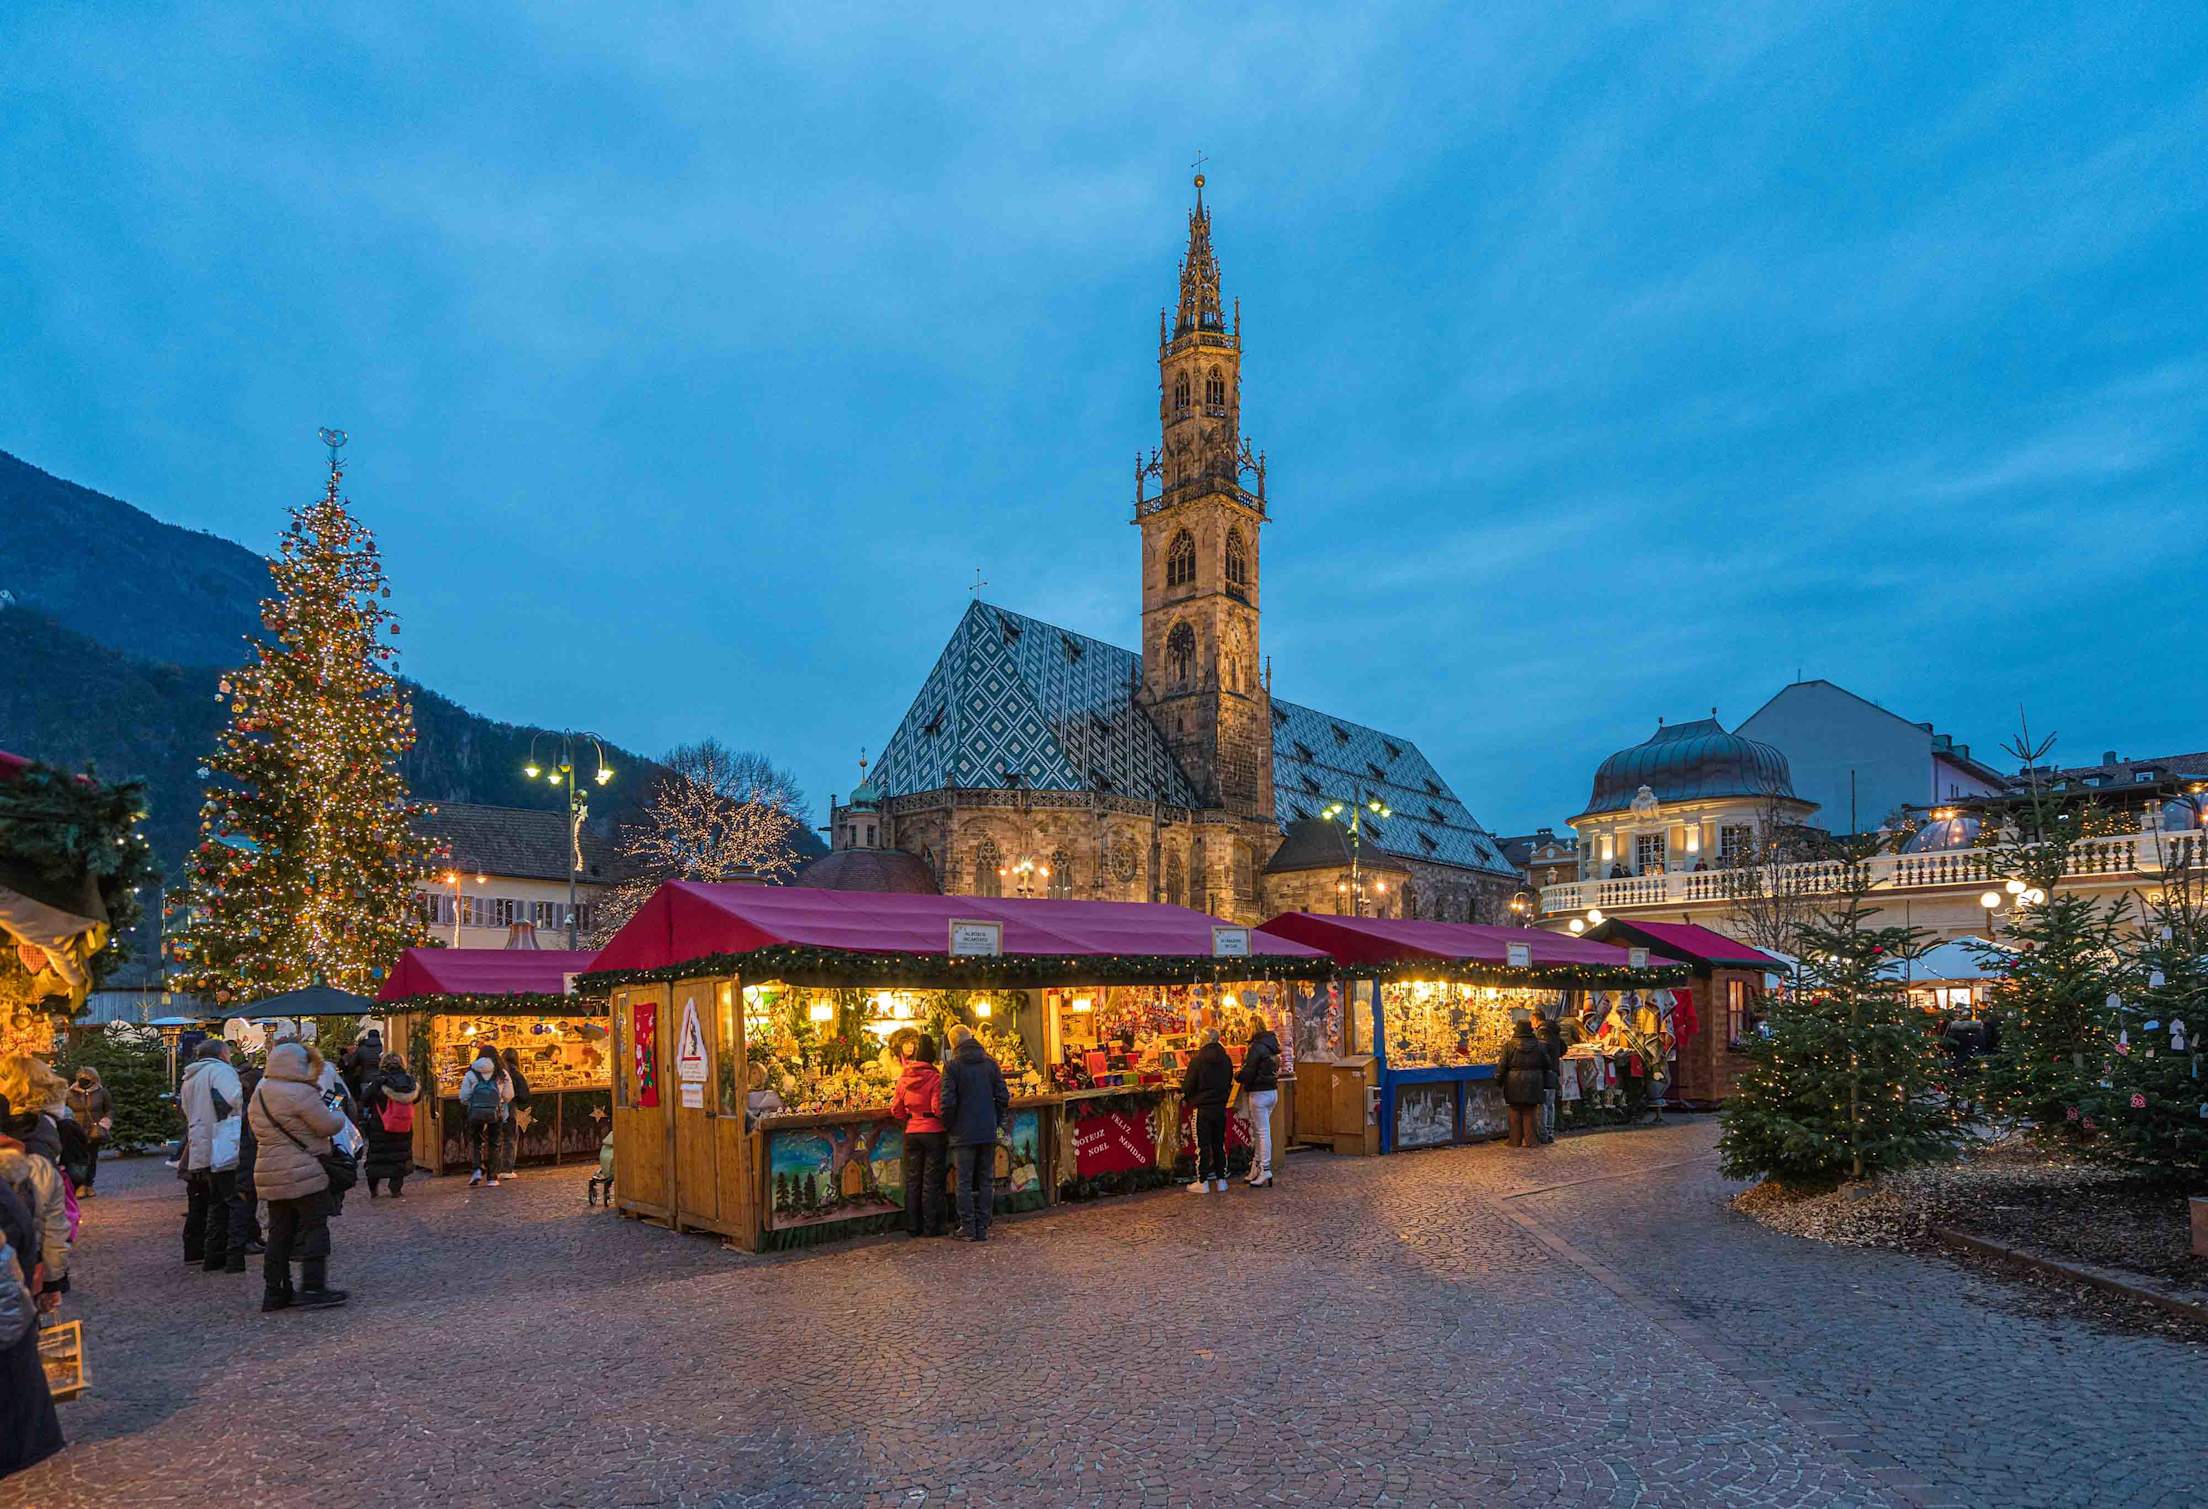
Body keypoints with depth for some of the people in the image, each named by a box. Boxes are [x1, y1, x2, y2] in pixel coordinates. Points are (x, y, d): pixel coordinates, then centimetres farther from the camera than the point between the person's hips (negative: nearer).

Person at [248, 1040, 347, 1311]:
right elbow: (328, 1126, -15)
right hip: (303, 1173, -8)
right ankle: (313, 1289, 0)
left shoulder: (259, 1095, 11)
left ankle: (274, 1291, 16)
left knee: (279, 1232, 13)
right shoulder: (300, 1093, -17)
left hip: (269, 1173, 8)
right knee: (314, 1228, 0)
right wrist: (336, 1114, 7)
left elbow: (257, 1132, 20)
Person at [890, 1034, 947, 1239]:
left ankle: (912, 1226, 17)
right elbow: (938, 1108, -18)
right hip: (933, 1132, -4)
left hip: (911, 1133, 4)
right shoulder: (935, 1078, -15)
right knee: (932, 1180, 4)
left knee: (912, 1179, 12)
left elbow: (896, 1110, 4)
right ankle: (931, 1227, 8)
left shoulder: (903, 1078, -1)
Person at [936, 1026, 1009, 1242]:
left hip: (963, 1133, -4)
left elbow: (947, 1102, -13)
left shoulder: (953, 1066, -9)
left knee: (964, 1182, 4)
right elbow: (1004, 1097, 3)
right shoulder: (991, 1063, 3)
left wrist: (948, 1127, 2)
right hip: (988, 1133, 4)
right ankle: (983, 1228, 12)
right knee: (986, 1181, 10)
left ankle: (968, 1229, 6)